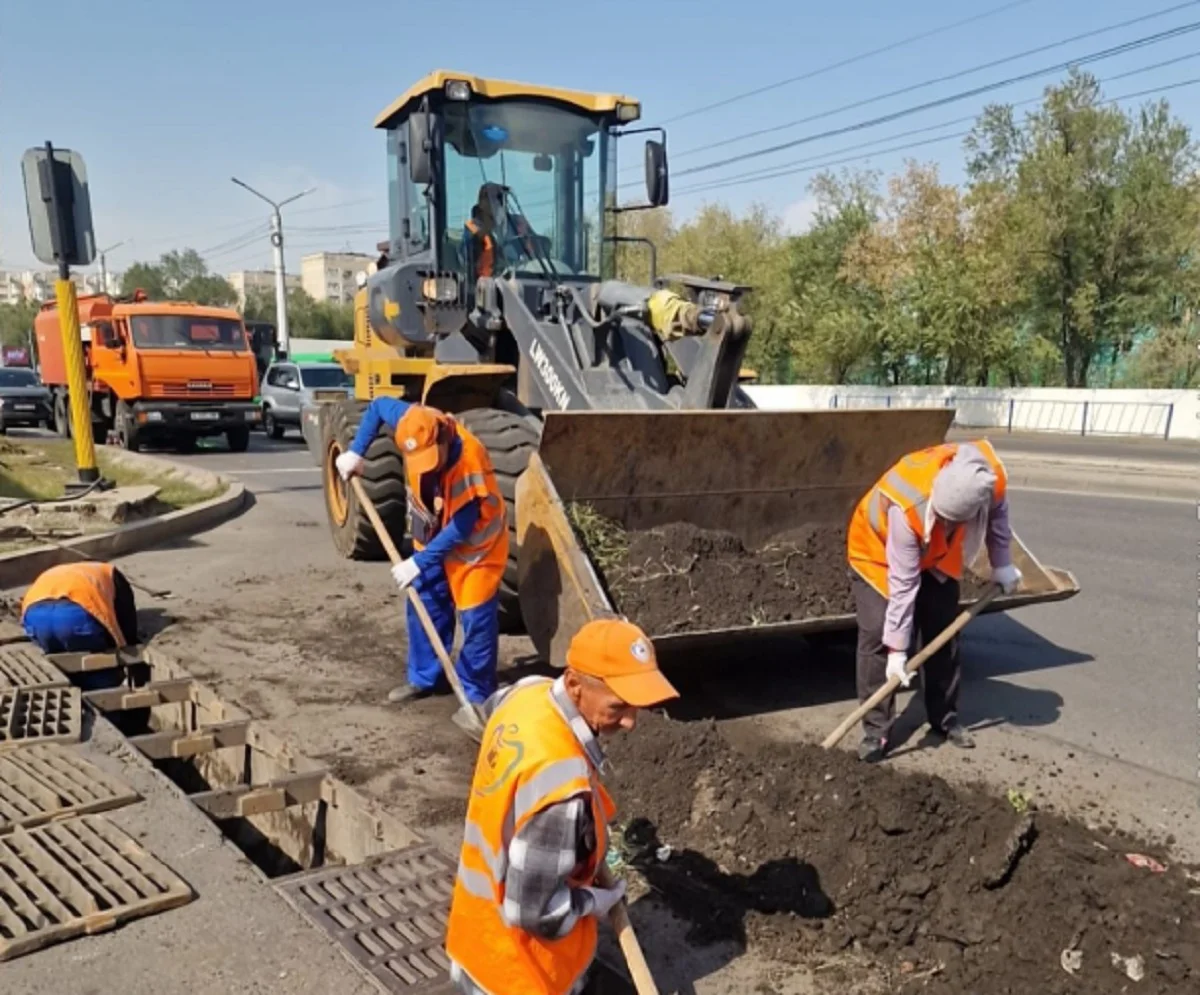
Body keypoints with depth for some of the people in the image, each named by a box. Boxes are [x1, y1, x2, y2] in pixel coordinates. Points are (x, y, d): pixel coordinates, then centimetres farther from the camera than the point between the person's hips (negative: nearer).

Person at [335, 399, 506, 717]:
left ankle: (476, 695, 8)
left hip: (475, 540, -6)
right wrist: (356, 451, -9)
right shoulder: (416, 423, -23)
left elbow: (460, 529, -30)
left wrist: (418, 562, -26)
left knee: (476, 617, -4)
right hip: (433, 534, 7)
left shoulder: (470, 463, -38)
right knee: (425, 605, 13)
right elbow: (379, 405, -2)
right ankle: (424, 677, 28)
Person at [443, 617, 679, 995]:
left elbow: (493, 706, 12)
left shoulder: (529, 693, -15)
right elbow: (535, 911, -32)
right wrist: (596, 900, -13)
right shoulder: (561, 787, -41)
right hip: (515, 951, -7)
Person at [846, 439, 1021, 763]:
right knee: (878, 637, -12)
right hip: (878, 549, -5)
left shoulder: (991, 477, -32)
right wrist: (897, 647, -30)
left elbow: (996, 513, -4)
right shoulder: (906, 509, -44)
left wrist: (1002, 564, 3)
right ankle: (875, 729, -3)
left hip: (938, 554, 5)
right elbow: (903, 584, -36)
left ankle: (945, 718, 20)